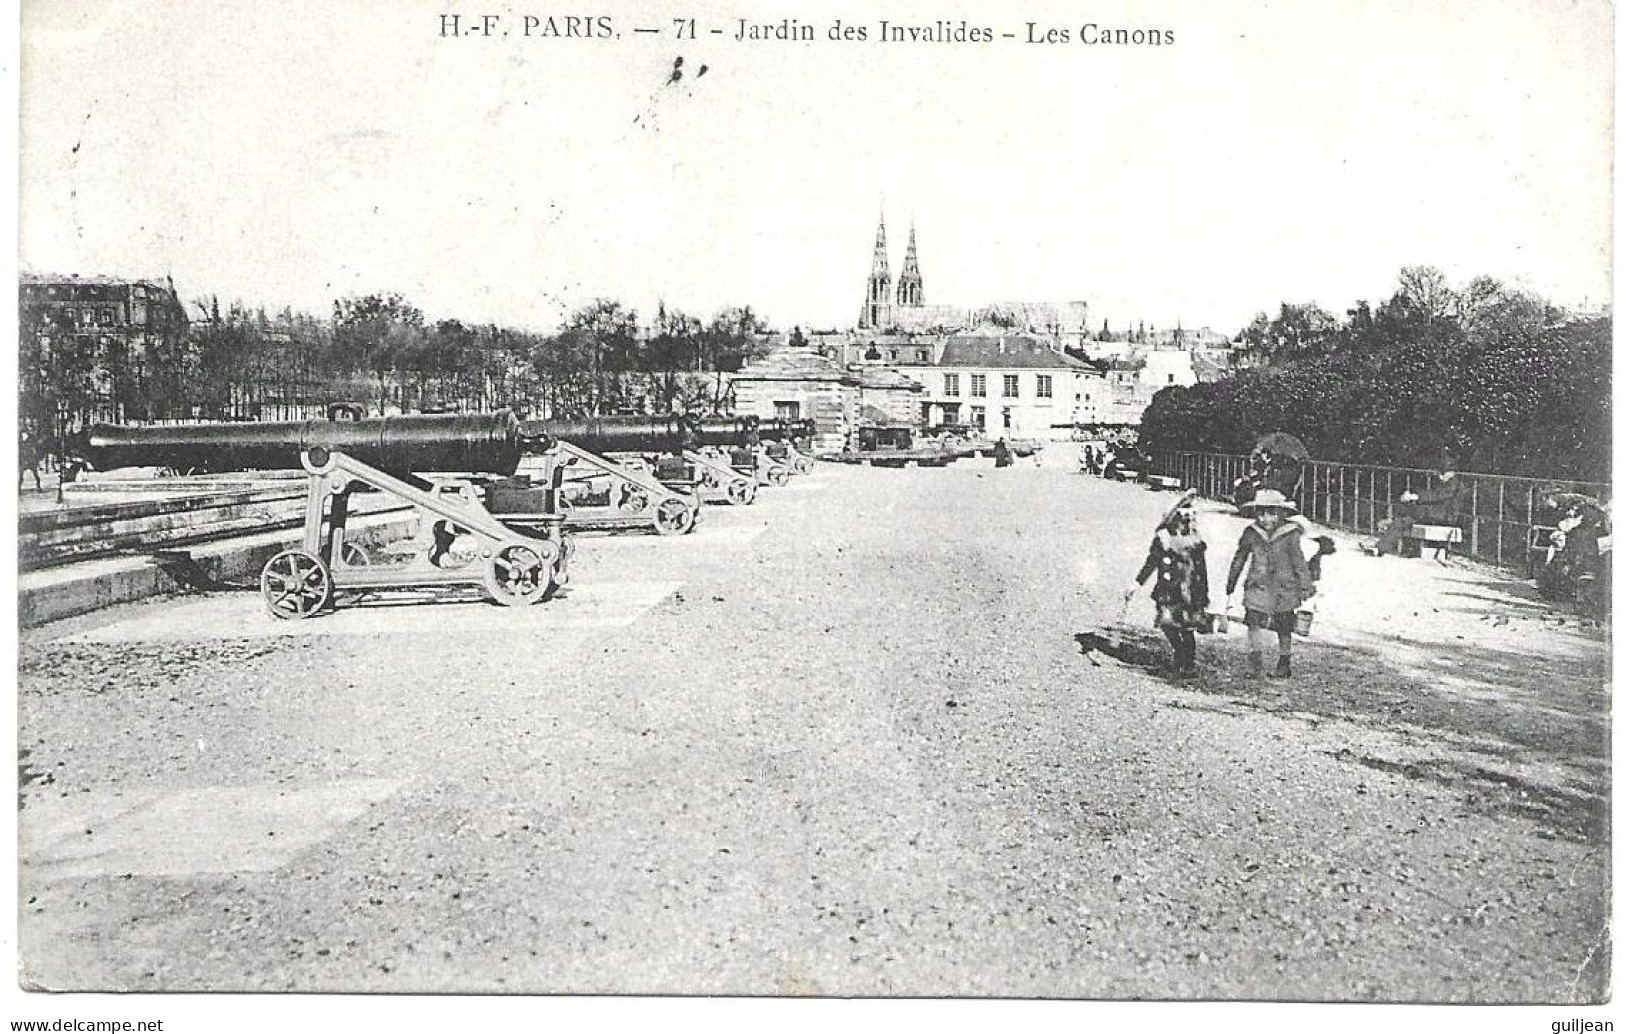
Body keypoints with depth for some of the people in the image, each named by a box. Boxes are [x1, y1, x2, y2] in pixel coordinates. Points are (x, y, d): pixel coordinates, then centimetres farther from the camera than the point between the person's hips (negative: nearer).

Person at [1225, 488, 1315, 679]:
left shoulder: (1291, 534, -5)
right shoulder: (1251, 533, 1)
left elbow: (1299, 562, 2)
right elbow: (1239, 559, 13)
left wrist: (1305, 586, 2)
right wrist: (1231, 582, 19)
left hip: (1285, 589, -1)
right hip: (1258, 587, 1)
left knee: (1284, 629, 10)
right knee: (1253, 622, -14)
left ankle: (1284, 664, 27)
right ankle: (1254, 664, -9)